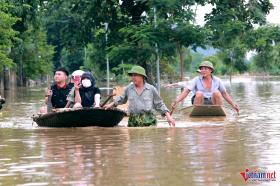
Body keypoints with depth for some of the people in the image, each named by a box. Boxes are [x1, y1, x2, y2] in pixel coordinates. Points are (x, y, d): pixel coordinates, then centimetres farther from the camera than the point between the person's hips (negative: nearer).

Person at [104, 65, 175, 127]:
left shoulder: (151, 89, 5)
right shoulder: (129, 88, 10)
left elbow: (159, 104, 9)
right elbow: (122, 99, 30)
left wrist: (168, 116, 3)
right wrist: (112, 104, 22)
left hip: (148, 121, -2)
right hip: (133, 122, 2)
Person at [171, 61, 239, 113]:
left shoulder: (217, 80, 7)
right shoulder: (196, 80, 1)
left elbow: (225, 94, 14)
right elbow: (186, 91, -9)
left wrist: (233, 105, 4)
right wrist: (176, 101, -23)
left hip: (212, 103, 1)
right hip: (200, 103, -1)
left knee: (216, 92, -26)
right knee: (199, 93, -31)